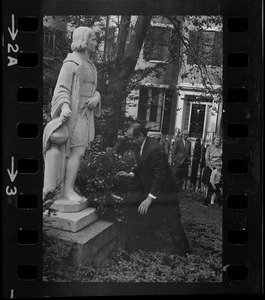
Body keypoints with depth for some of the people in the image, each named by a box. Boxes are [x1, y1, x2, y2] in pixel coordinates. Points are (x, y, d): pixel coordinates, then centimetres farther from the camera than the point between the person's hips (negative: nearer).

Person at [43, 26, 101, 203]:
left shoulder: (90, 66, 18)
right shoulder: (71, 63, -7)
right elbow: (62, 89, -13)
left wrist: (96, 98, -2)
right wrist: (65, 107, -30)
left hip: (86, 114, 8)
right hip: (72, 114, -7)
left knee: (78, 152, 3)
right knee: (77, 152, -11)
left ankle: (66, 188, 7)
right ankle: (68, 189, -6)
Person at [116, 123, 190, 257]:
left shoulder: (155, 149, -26)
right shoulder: (139, 146, 2)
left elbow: (160, 175, -28)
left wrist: (150, 198, -30)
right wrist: (130, 174, -1)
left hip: (163, 192, -9)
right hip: (147, 189, 9)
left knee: (172, 224, -2)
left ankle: (184, 254, 15)